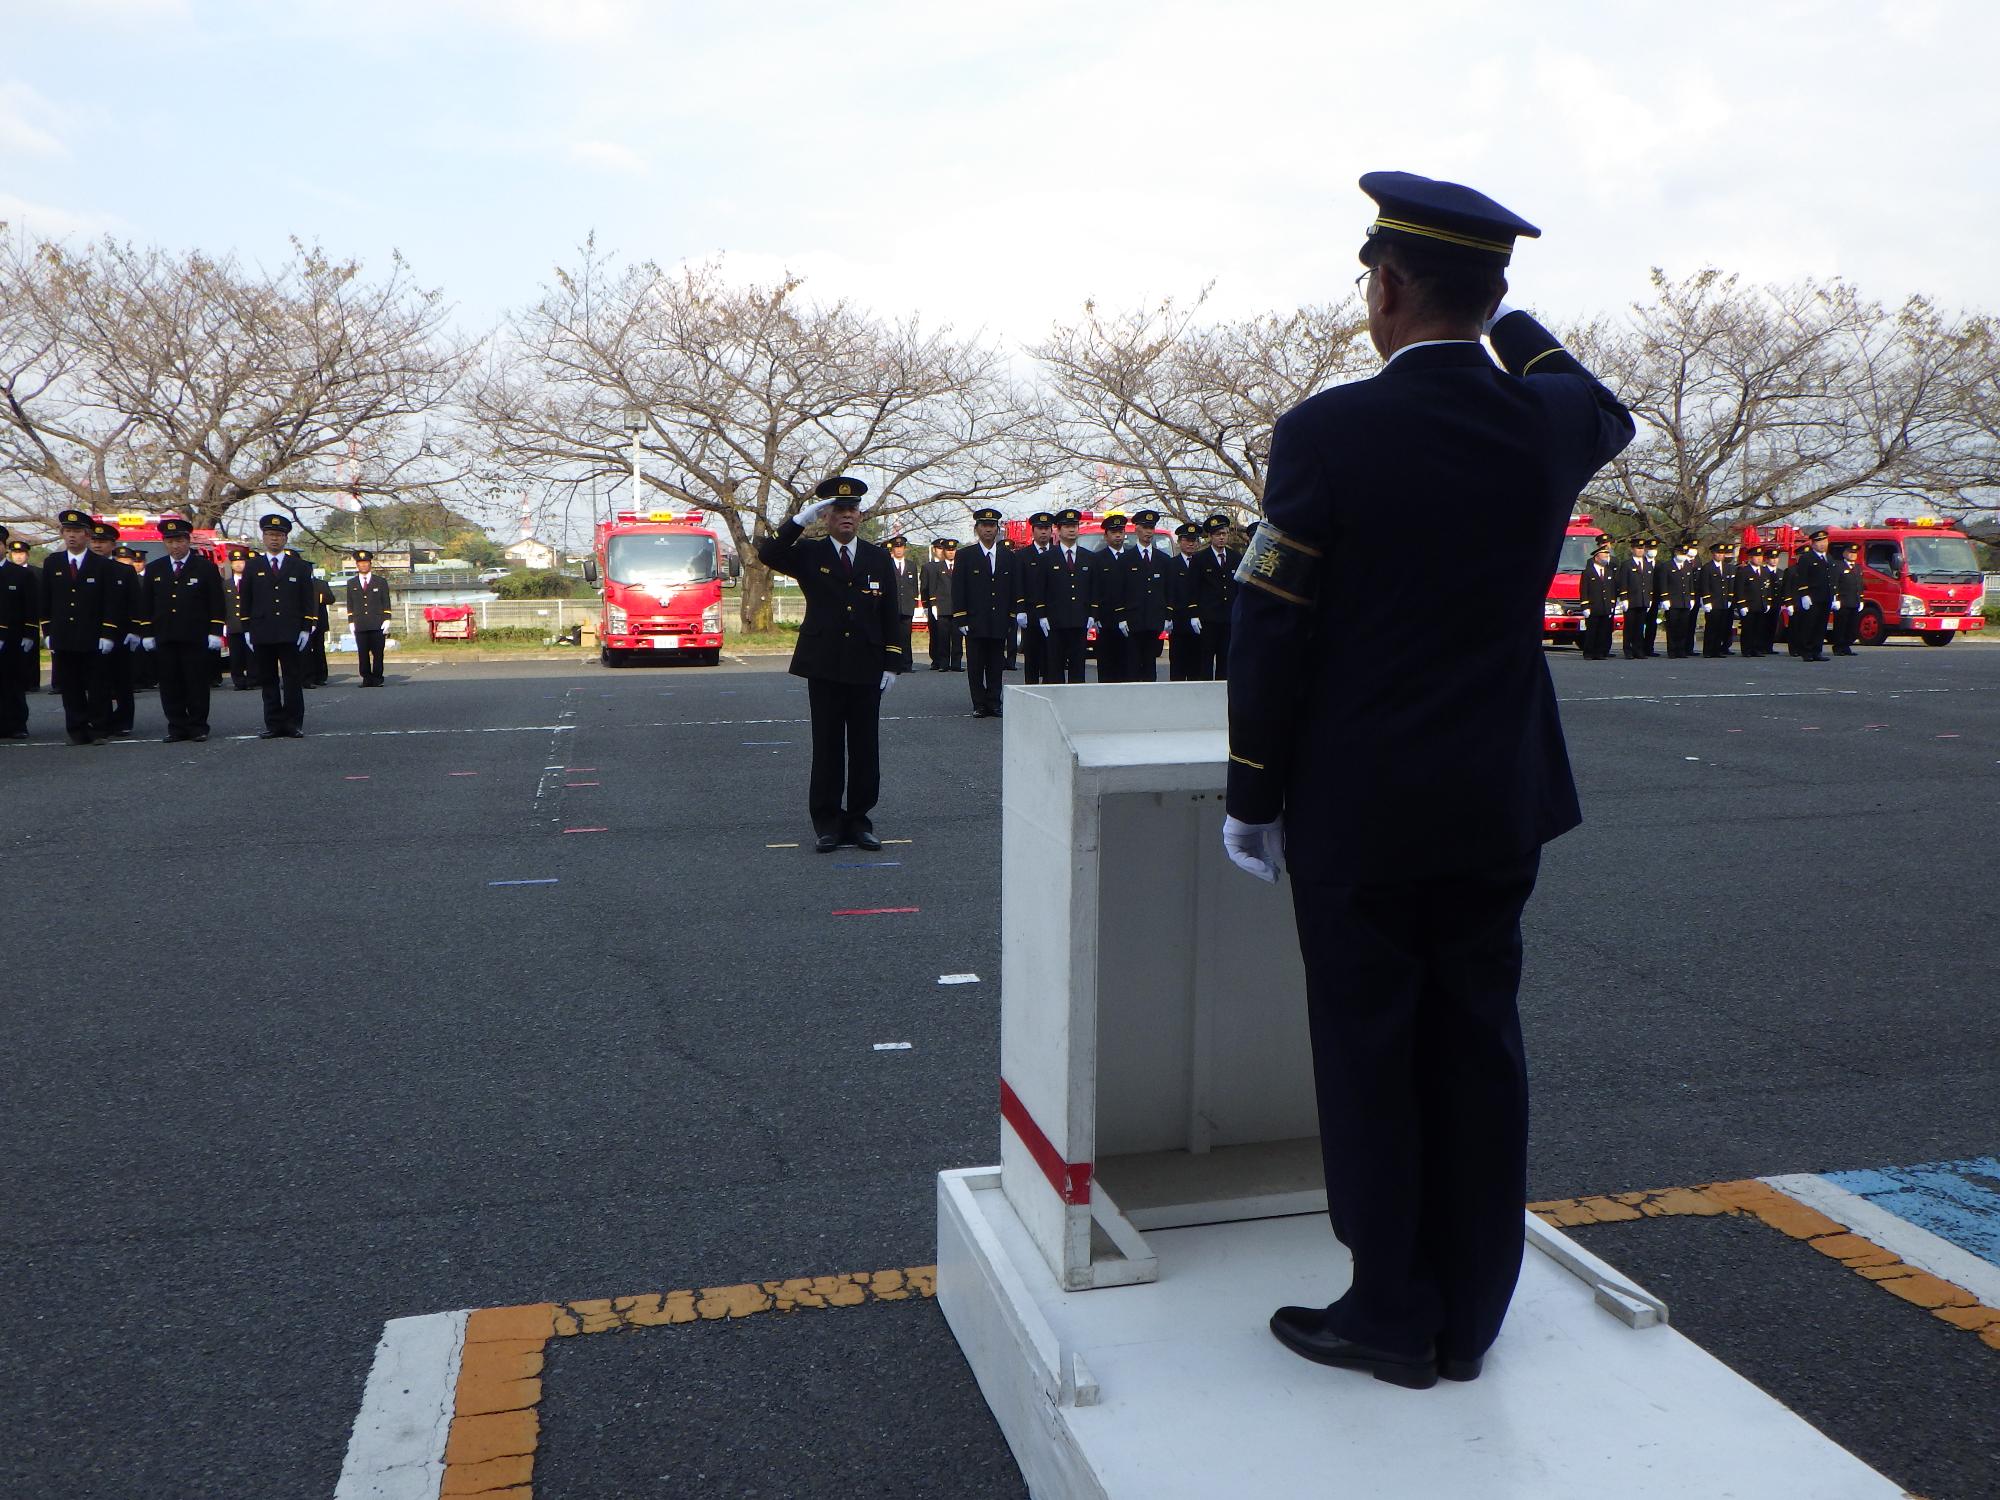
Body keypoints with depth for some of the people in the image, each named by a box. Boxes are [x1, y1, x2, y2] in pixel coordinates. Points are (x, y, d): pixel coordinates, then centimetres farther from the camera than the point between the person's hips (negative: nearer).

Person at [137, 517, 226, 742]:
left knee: (197, 684, 1)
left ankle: (198, 726, 9)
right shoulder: (154, 569, 12)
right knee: (170, 687, 3)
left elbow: (216, 603, 1)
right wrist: (147, 634, 7)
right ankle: (177, 727, 9)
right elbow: (145, 604, 14)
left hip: (196, 639, -3)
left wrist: (215, 633, -6)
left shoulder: (206, 567, 3)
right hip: (164, 639, 3)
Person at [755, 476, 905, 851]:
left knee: (865, 748, 5)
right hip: (824, 668, -1)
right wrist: (801, 519, -17)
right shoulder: (809, 555, 5)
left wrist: (892, 664, 2)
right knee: (827, 748, 3)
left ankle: (859, 820, 14)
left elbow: (891, 615, 8)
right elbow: (768, 554, -13)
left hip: (867, 669, 2)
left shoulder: (879, 559, 9)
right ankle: (827, 823, 10)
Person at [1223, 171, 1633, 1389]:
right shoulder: (1549, 421, -1)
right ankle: (1469, 1319, 26)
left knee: (1369, 1058, 7)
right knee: (1478, 1050, 13)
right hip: (1500, 801, 5)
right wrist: (1511, 321, 36)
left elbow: (1274, 635, -12)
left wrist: (1252, 799, -2)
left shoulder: (1329, 432, -15)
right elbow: (1608, 413, 27)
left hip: (1357, 808, -5)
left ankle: (1396, 1315, 20)